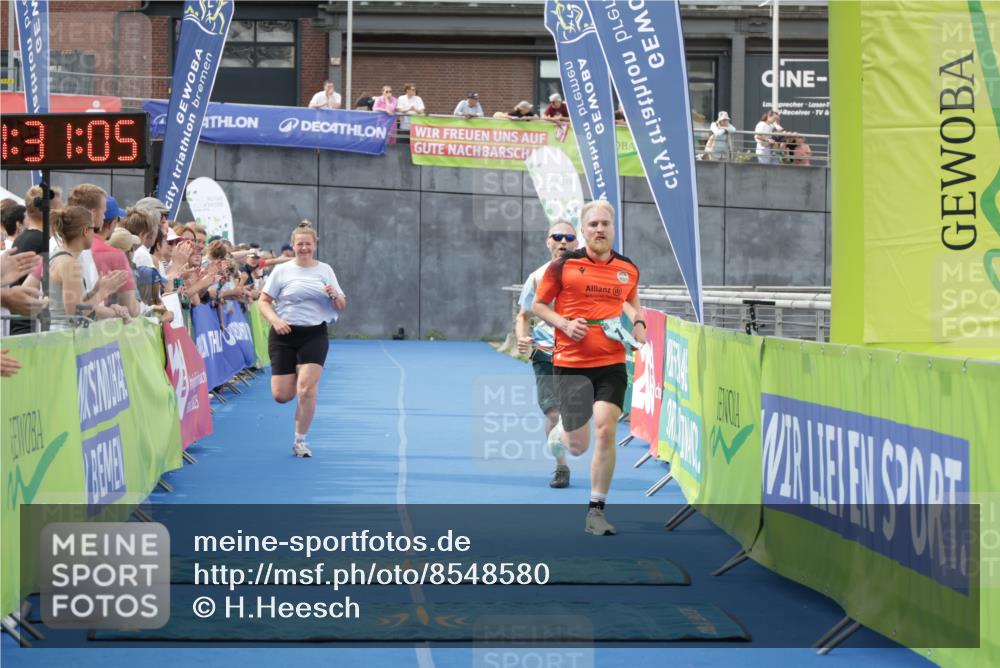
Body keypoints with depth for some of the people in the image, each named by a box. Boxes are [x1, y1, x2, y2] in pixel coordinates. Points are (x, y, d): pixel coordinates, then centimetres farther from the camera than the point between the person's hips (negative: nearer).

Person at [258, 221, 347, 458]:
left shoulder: (325, 270, 8)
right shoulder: (282, 270, 3)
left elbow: (341, 307, 10)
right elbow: (263, 301, 2)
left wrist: (335, 296, -12)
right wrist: (275, 320, -15)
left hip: (315, 334, 0)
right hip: (284, 334, 0)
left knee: (306, 389, -14)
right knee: (281, 395, -3)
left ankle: (300, 441, 2)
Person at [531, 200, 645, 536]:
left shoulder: (628, 269, 6)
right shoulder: (563, 266, -4)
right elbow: (537, 305, 5)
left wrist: (638, 323, 5)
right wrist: (564, 324, -12)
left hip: (612, 364, 2)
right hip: (571, 365, -2)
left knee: (605, 433, -11)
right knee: (578, 446, 2)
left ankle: (596, 511, 2)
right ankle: (560, 431, 42)